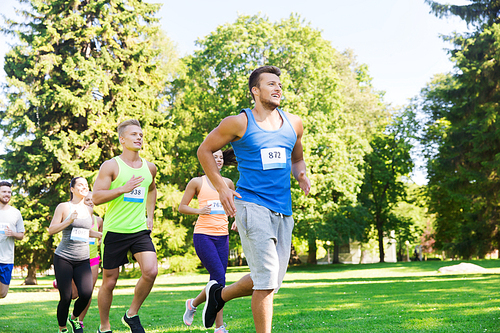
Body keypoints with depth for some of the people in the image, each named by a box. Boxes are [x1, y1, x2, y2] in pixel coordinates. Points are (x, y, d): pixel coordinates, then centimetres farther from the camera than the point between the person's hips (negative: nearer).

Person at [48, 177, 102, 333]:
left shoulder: (89, 210, 13)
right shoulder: (63, 207, -1)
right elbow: (51, 230, -3)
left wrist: (102, 235, 13)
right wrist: (69, 221, -16)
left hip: (83, 260, 4)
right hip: (63, 258, -4)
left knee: (86, 294, -13)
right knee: (65, 297, -6)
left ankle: (74, 318, 17)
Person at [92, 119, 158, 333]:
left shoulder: (150, 167, 10)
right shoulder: (111, 166, -6)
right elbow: (96, 198, -12)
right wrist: (123, 188, -20)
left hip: (140, 230, 4)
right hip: (114, 231, -3)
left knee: (151, 271, -17)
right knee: (109, 281, 5)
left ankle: (132, 314, 6)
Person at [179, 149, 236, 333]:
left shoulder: (227, 183, 13)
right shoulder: (197, 182, 2)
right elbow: (181, 206, 4)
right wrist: (199, 211, -13)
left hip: (222, 236, 5)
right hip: (203, 235, -5)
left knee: (218, 280, 3)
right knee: (219, 278, -13)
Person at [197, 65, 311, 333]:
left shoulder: (293, 124, 12)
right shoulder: (239, 123, -3)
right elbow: (204, 150, 6)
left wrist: (302, 176, 5)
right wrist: (221, 188, -4)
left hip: (283, 210, 6)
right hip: (251, 204, -6)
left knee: (270, 280, 11)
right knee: (267, 277, -13)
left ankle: (219, 294, 35)